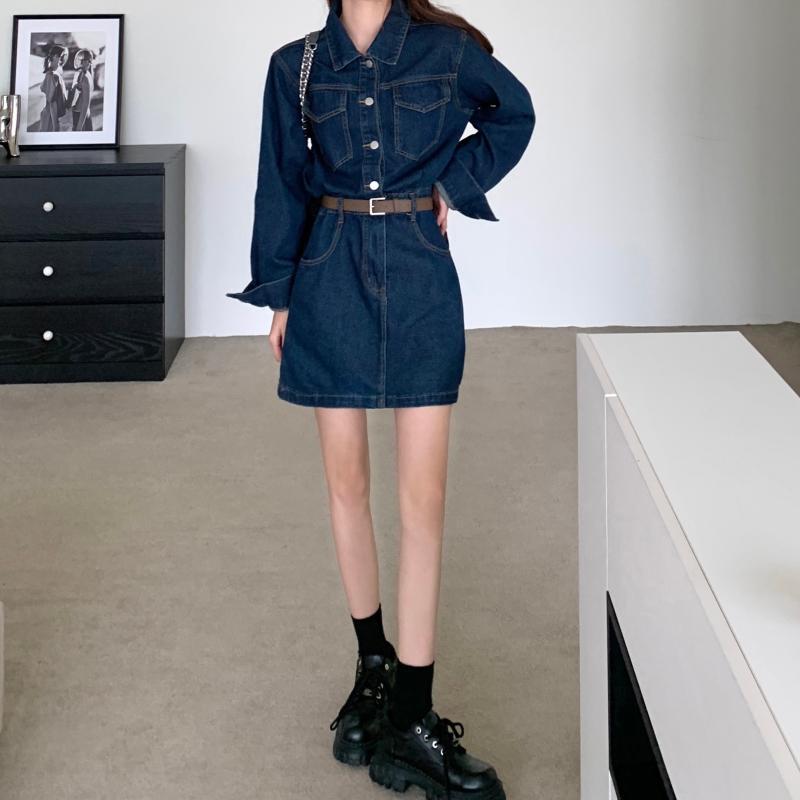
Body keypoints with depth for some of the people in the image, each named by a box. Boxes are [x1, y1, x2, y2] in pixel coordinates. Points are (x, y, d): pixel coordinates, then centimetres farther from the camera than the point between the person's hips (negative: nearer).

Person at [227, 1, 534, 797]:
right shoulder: (296, 66, 3)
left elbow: (513, 115, 16)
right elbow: (283, 185, 7)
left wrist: (455, 183, 3)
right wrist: (277, 295, 6)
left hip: (418, 279, -1)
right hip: (331, 281, 2)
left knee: (423, 497, -6)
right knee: (346, 480, 8)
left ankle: (410, 716, -2)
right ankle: (373, 662, 26)